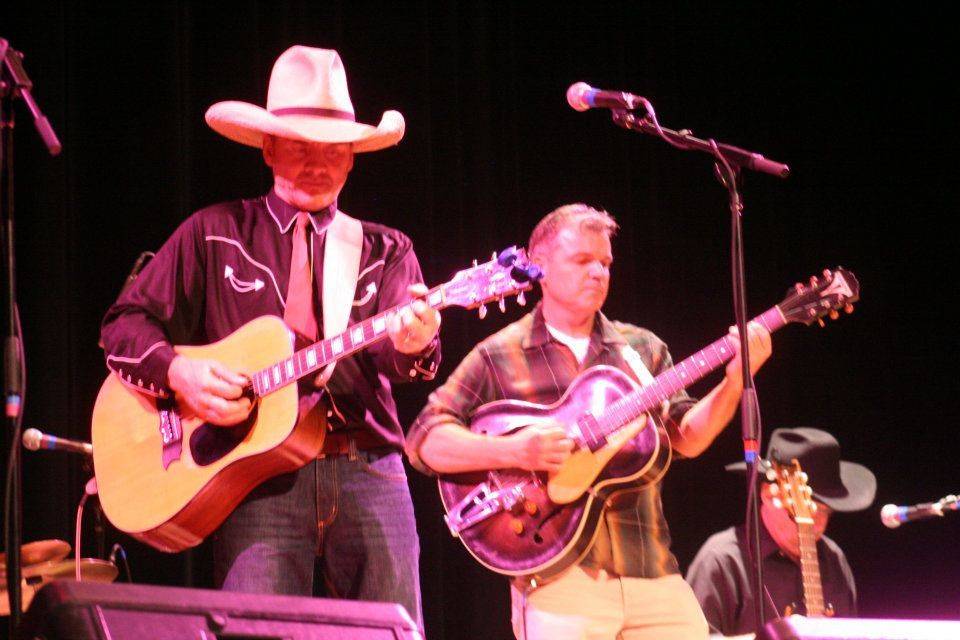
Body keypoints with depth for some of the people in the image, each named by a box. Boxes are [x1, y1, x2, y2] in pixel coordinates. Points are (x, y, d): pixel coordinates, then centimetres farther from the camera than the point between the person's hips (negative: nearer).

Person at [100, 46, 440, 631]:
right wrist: (178, 372, -10)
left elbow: (394, 356, -2)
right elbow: (125, 324, 11)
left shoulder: (386, 251, 15)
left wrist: (413, 341, -27)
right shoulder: (214, 235, 11)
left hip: (369, 474, 2)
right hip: (259, 472, -2)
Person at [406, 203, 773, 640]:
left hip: (651, 571, 4)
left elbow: (685, 437, 9)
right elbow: (424, 440, -2)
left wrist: (734, 382, -7)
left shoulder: (641, 349, 17)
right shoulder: (498, 356, 5)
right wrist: (513, 450, -17)